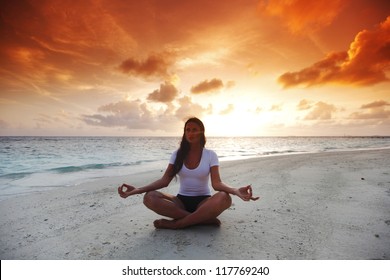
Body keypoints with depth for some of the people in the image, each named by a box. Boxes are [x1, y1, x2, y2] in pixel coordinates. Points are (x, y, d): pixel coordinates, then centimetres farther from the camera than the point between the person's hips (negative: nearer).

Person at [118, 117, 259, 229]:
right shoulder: (178, 155, 2)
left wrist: (236, 190, -38)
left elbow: (216, 183, -16)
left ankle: (176, 223, -25)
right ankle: (204, 219, -25)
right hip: (182, 200, 2)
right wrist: (138, 189, -21)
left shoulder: (210, 155, -5)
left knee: (224, 198, -36)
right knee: (149, 197, -26)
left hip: (203, 201, -2)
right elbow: (165, 180, -6)